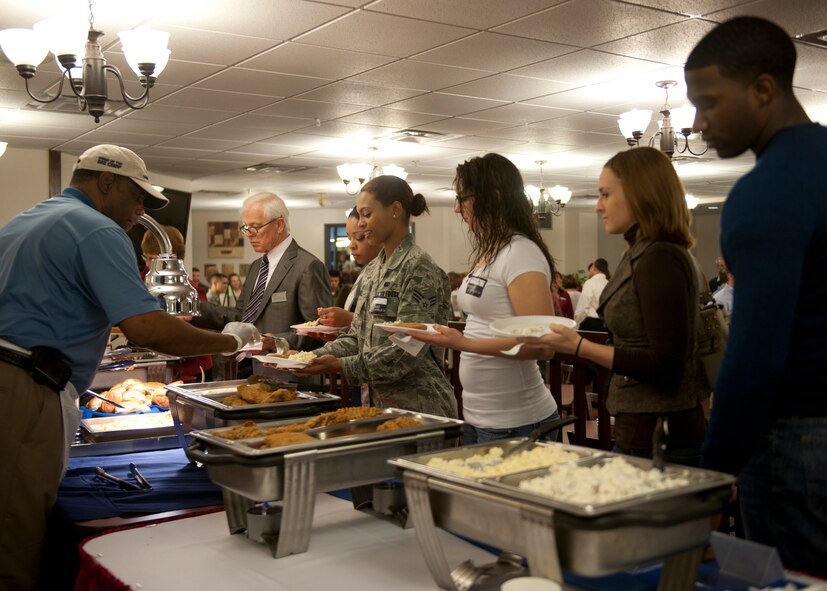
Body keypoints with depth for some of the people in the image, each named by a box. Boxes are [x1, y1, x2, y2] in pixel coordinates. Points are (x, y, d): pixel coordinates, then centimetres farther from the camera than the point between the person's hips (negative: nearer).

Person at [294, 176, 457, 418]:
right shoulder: (372, 271, 11)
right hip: (380, 402, 7)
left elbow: (407, 351, -20)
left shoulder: (418, 268, -14)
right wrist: (313, 357, -3)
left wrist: (341, 365, -20)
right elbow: (357, 337, 12)